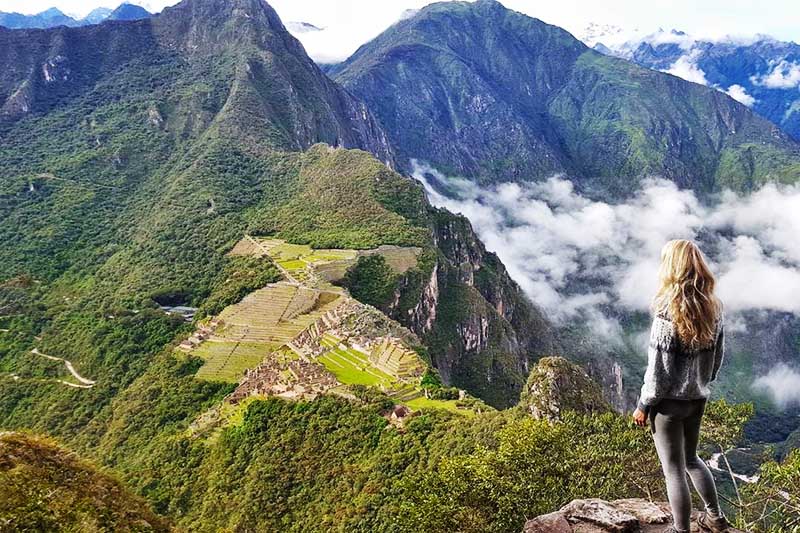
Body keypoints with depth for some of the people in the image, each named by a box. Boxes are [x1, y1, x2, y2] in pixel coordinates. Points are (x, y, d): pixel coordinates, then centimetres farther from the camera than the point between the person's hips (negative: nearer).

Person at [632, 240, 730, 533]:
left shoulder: (668, 315, -23)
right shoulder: (713, 310, -3)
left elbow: (658, 373, -19)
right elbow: (718, 358, 8)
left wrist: (643, 406, -8)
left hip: (670, 402, -7)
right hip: (697, 399, 7)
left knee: (674, 470, 8)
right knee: (691, 458, 27)